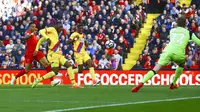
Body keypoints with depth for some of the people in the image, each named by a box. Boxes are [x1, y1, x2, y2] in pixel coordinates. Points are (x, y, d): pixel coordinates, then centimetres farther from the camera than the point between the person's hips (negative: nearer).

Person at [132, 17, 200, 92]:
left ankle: (141, 83, -28)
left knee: (155, 70, -7)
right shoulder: (188, 33, 20)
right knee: (181, 65, 34)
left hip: (168, 50, 1)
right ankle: (173, 84, 32)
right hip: (178, 52, -1)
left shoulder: (172, 31, 28)